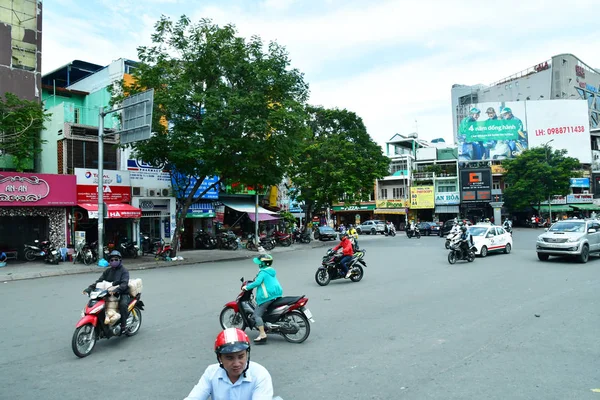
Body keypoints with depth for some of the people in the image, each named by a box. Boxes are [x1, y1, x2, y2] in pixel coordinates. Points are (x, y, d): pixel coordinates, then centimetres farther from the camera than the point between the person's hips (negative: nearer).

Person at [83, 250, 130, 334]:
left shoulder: (124, 271, -4)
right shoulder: (107, 271, 15)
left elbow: (124, 284, -20)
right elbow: (99, 281, 5)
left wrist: (116, 289, -40)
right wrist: (89, 288, -13)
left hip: (122, 293, -6)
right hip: (109, 294, 6)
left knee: (123, 304, -35)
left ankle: (124, 325, -20)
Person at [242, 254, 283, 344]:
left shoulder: (263, 272, -11)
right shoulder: (272, 271, 17)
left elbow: (257, 282, -21)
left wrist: (247, 287, -10)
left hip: (267, 296, -10)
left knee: (257, 314, -8)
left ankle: (262, 335, -14)